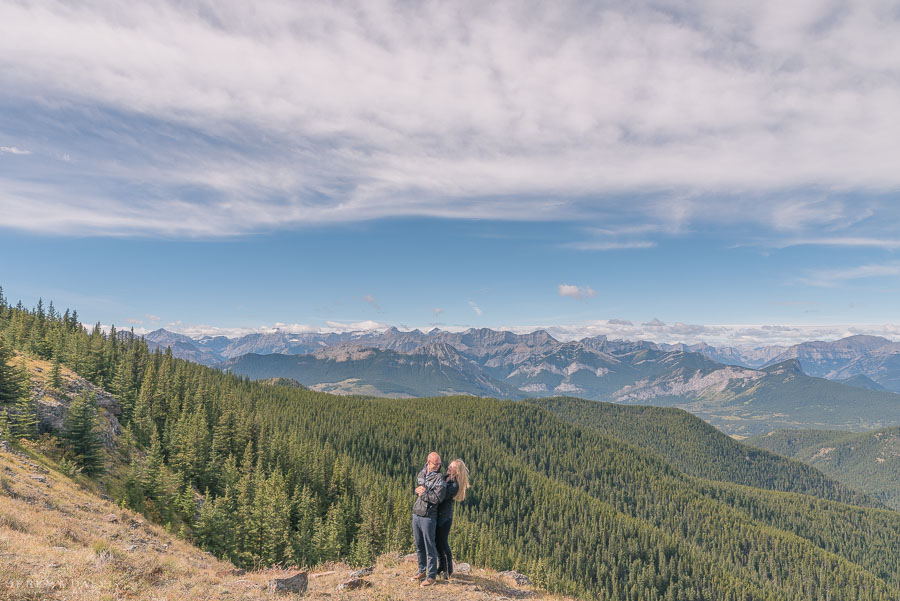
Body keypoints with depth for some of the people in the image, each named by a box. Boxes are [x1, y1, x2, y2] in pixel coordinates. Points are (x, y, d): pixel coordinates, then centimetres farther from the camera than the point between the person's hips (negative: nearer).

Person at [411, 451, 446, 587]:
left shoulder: (439, 478, -12)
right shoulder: (421, 474, 7)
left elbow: (438, 498, -22)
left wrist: (423, 493, -11)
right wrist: (418, 491, -2)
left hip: (428, 517, -6)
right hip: (416, 514, 6)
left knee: (429, 547, 1)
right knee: (419, 546, 17)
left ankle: (431, 576, 12)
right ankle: (422, 571, 33)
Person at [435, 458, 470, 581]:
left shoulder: (455, 485, -16)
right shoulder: (444, 478, 7)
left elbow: (442, 496, -26)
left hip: (445, 516, -7)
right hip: (436, 514, 7)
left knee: (443, 543, 1)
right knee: (436, 542, 14)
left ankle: (449, 570, 18)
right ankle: (441, 566, 31)